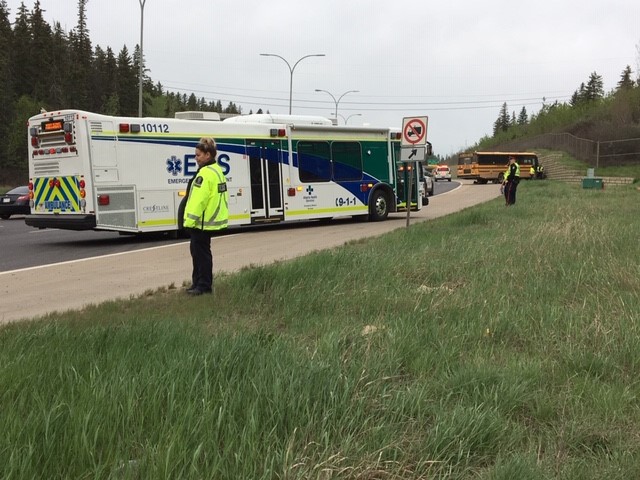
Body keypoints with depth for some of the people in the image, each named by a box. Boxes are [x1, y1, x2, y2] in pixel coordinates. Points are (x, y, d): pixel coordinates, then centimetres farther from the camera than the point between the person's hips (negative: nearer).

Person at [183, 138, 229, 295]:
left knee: (201, 252, -3)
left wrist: (189, 221, -19)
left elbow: (198, 199, -23)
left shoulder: (205, 173, -19)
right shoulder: (217, 170, 13)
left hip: (201, 221, -10)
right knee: (198, 250, 17)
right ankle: (198, 282, 24)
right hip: (211, 219, 10)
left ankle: (204, 285, 3)